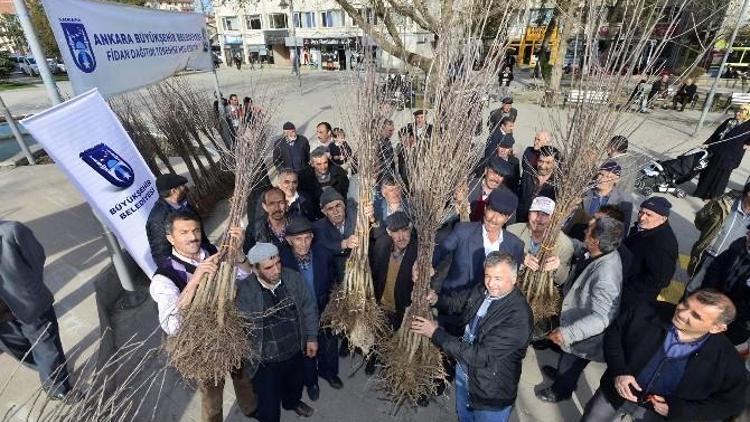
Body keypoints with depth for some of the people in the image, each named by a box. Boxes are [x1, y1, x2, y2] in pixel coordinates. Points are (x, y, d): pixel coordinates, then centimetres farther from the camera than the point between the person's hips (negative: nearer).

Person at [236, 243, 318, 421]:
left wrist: (311, 337, 1)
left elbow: (309, 308, -3)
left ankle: (292, 402, 66)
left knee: (295, 384, 33)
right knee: (268, 407, 15)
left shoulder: (293, 278, -15)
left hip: (295, 352, 4)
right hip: (265, 361, -4)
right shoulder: (243, 291, -26)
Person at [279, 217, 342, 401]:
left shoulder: (323, 254, -19)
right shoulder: (282, 260, -25)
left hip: (324, 310, 2)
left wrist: (329, 303, -2)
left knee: (329, 344, 24)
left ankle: (328, 371, 56)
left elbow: (333, 280, -3)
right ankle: (310, 381, 52)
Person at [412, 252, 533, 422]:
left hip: (491, 393, -5)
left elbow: (480, 356, -34)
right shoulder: (482, 290, -12)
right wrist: (436, 299, -15)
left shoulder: (518, 317, -33)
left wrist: (437, 333, -30)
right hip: (462, 371, 6)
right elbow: (457, 301, 7)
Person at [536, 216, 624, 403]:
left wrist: (567, 333, -43)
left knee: (571, 365, 24)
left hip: (583, 336, -7)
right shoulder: (604, 253, -18)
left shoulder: (606, 277, -42)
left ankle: (560, 391, 52)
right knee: (566, 355, 34)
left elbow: (600, 318, -41)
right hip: (575, 316, 7)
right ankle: (561, 373, 63)